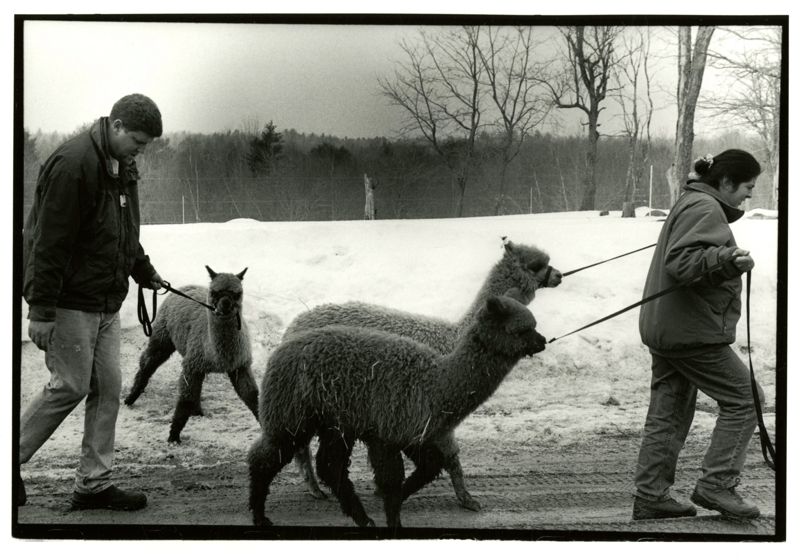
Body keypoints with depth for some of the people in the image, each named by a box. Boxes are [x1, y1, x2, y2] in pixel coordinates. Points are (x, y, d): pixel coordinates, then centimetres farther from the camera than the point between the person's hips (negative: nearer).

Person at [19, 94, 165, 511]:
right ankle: (10, 460, 13)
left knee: (108, 388, 6)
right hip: (69, 301, -9)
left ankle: (94, 484, 13)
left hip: (105, 302, 9)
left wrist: (144, 271, 21)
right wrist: (41, 308, -22)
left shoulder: (122, 167, 12)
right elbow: (49, 242, -21)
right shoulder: (73, 164, -18)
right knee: (71, 386, -5)